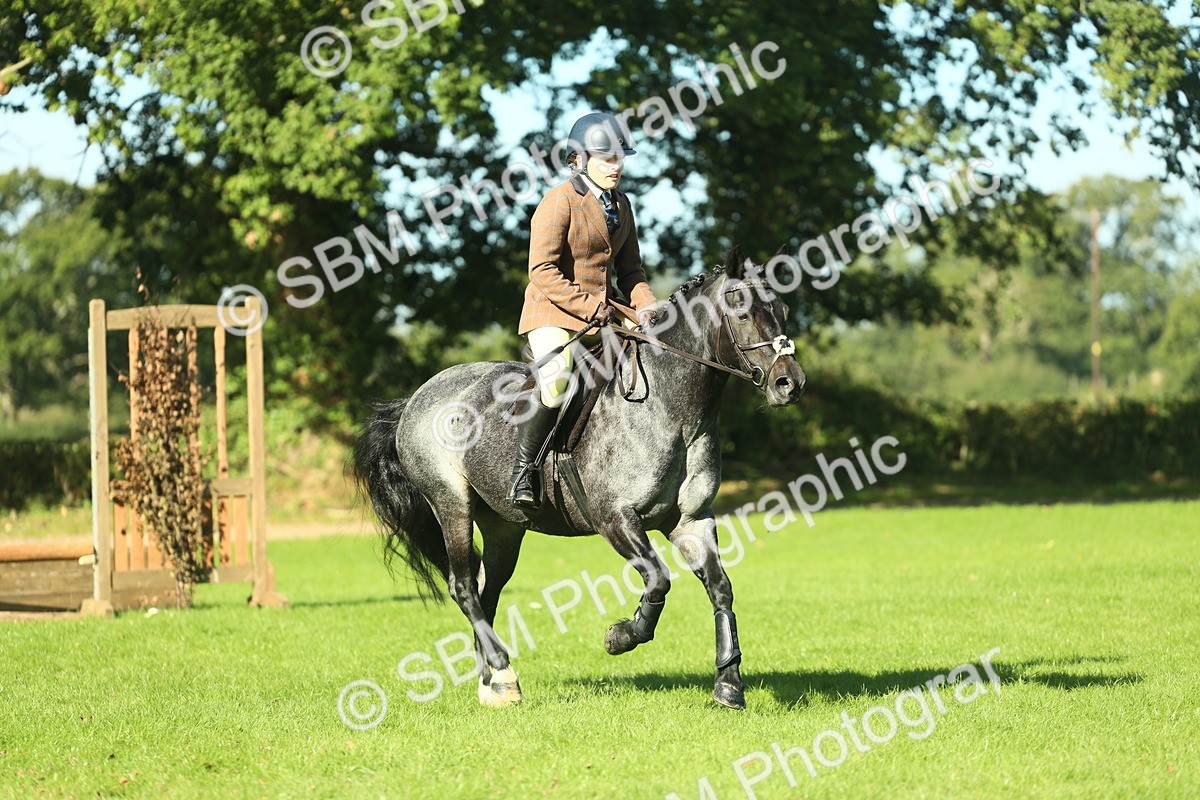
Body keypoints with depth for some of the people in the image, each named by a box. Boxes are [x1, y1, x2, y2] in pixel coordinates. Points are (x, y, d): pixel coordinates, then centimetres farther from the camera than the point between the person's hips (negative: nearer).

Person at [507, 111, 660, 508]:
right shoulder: (560, 201, -10)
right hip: (554, 315, -8)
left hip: (606, 314, 8)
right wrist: (590, 306, -20)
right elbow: (543, 271, -16)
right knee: (556, 382, -32)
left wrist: (646, 306, 0)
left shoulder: (620, 204, 14)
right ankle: (522, 468, -19)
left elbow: (629, 268, 19)